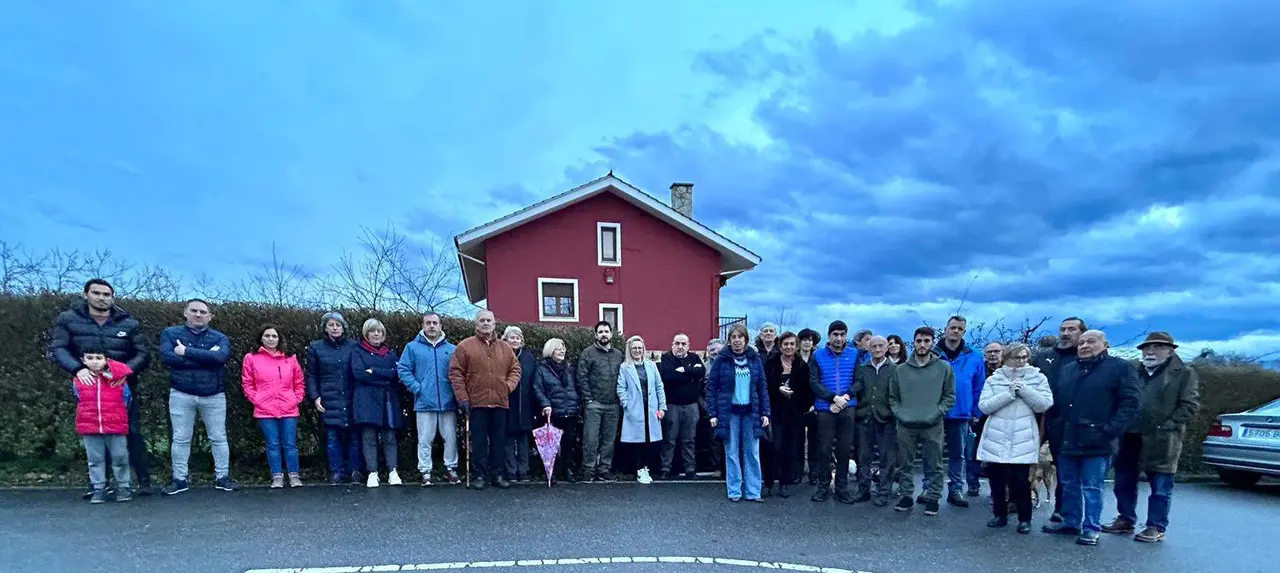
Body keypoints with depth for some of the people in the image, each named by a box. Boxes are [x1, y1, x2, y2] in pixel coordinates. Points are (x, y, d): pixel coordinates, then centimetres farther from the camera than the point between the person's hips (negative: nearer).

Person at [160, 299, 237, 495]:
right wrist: (205, 358, -15)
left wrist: (186, 351, -16)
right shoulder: (171, 333, 3)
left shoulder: (219, 338, 3)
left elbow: (220, 357, -18)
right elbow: (166, 357, -15)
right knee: (180, 439, 7)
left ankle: (222, 477, 15)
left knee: (218, 438, 6)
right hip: (181, 395, 0)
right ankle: (179, 479, 17)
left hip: (214, 396, 1)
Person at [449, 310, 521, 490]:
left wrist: (508, 386, 0)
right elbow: (456, 373, -3)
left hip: (500, 403, 3)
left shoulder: (505, 348, 11)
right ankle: (480, 475, 10)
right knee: (479, 441, 2)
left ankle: (497, 475, 17)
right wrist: (462, 398, -8)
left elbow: (515, 369, 17)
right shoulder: (465, 346, 0)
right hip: (476, 403, -3)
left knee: (499, 441, 8)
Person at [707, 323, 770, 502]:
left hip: (751, 412, 2)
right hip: (729, 412, -2)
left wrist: (765, 413, 1)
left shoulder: (755, 359, 5)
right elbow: (711, 387, -2)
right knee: (731, 453, 5)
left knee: (752, 453, 5)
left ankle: (753, 491, 13)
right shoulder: (722, 360, -2)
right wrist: (713, 414, -8)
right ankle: (734, 491, 13)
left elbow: (763, 387, 7)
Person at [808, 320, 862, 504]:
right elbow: (814, 382, -4)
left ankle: (842, 487, 16)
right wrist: (834, 397, -13)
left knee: (845, 449, 5)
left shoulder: (854, 355, 7)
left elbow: (859, 381, 3)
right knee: (824, 449, 1)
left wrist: (846, 396, -13)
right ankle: (823, 486, 14)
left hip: (848, 408, 1)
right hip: (825, 408, -1)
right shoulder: (818, 356, 3)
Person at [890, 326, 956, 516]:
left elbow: (949, 396, 3)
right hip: (906, 425, 2)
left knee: (934, 465, 4)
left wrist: (936, 413, -8)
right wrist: (899, 413, -3)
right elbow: (893, 397, 11)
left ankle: (932, 497, 16)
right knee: (905, 464, 8)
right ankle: (906, 496, 20)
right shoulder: (900, 370, 6)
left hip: (932, 426, -1)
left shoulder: (944, 368, 2)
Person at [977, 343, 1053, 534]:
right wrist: (1008, 393, -13)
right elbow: (984, 406, -5)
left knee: (1021, 479, -3)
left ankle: (1025, 519, 13)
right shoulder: (993, 379, 6)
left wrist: (1024, 389, -14)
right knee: (996, 478, 7)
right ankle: (1000, 515, 23)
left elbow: (1044, 404, -6)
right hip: (996, 438, 2)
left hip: (1023, 439, -2)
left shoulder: (1038, 378, 5)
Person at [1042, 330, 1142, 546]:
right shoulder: (1068, 370, 16)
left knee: (1092, 488, -1)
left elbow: (1131, 401, -10)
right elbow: (1057, 400, 21)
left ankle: (1091, 529, 8)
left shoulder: (1119, 368, -3)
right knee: (1069, 484, 13)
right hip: (1068, 440, 6)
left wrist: (1111, 430, -17)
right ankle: (1070, 522, 24)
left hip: (1096, 442, -6)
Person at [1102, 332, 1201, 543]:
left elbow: (1190, 405, -6)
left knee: (1160, 488, 2)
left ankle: (1156, 528, 12)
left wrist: (1166, 426, -14)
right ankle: (1126, 520, 25)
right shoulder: (1135, 372, 17)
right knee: (1124, 483, 12)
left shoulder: (1184, 374, 1)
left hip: (1161, 441, -6)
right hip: (1131, 437, 6)